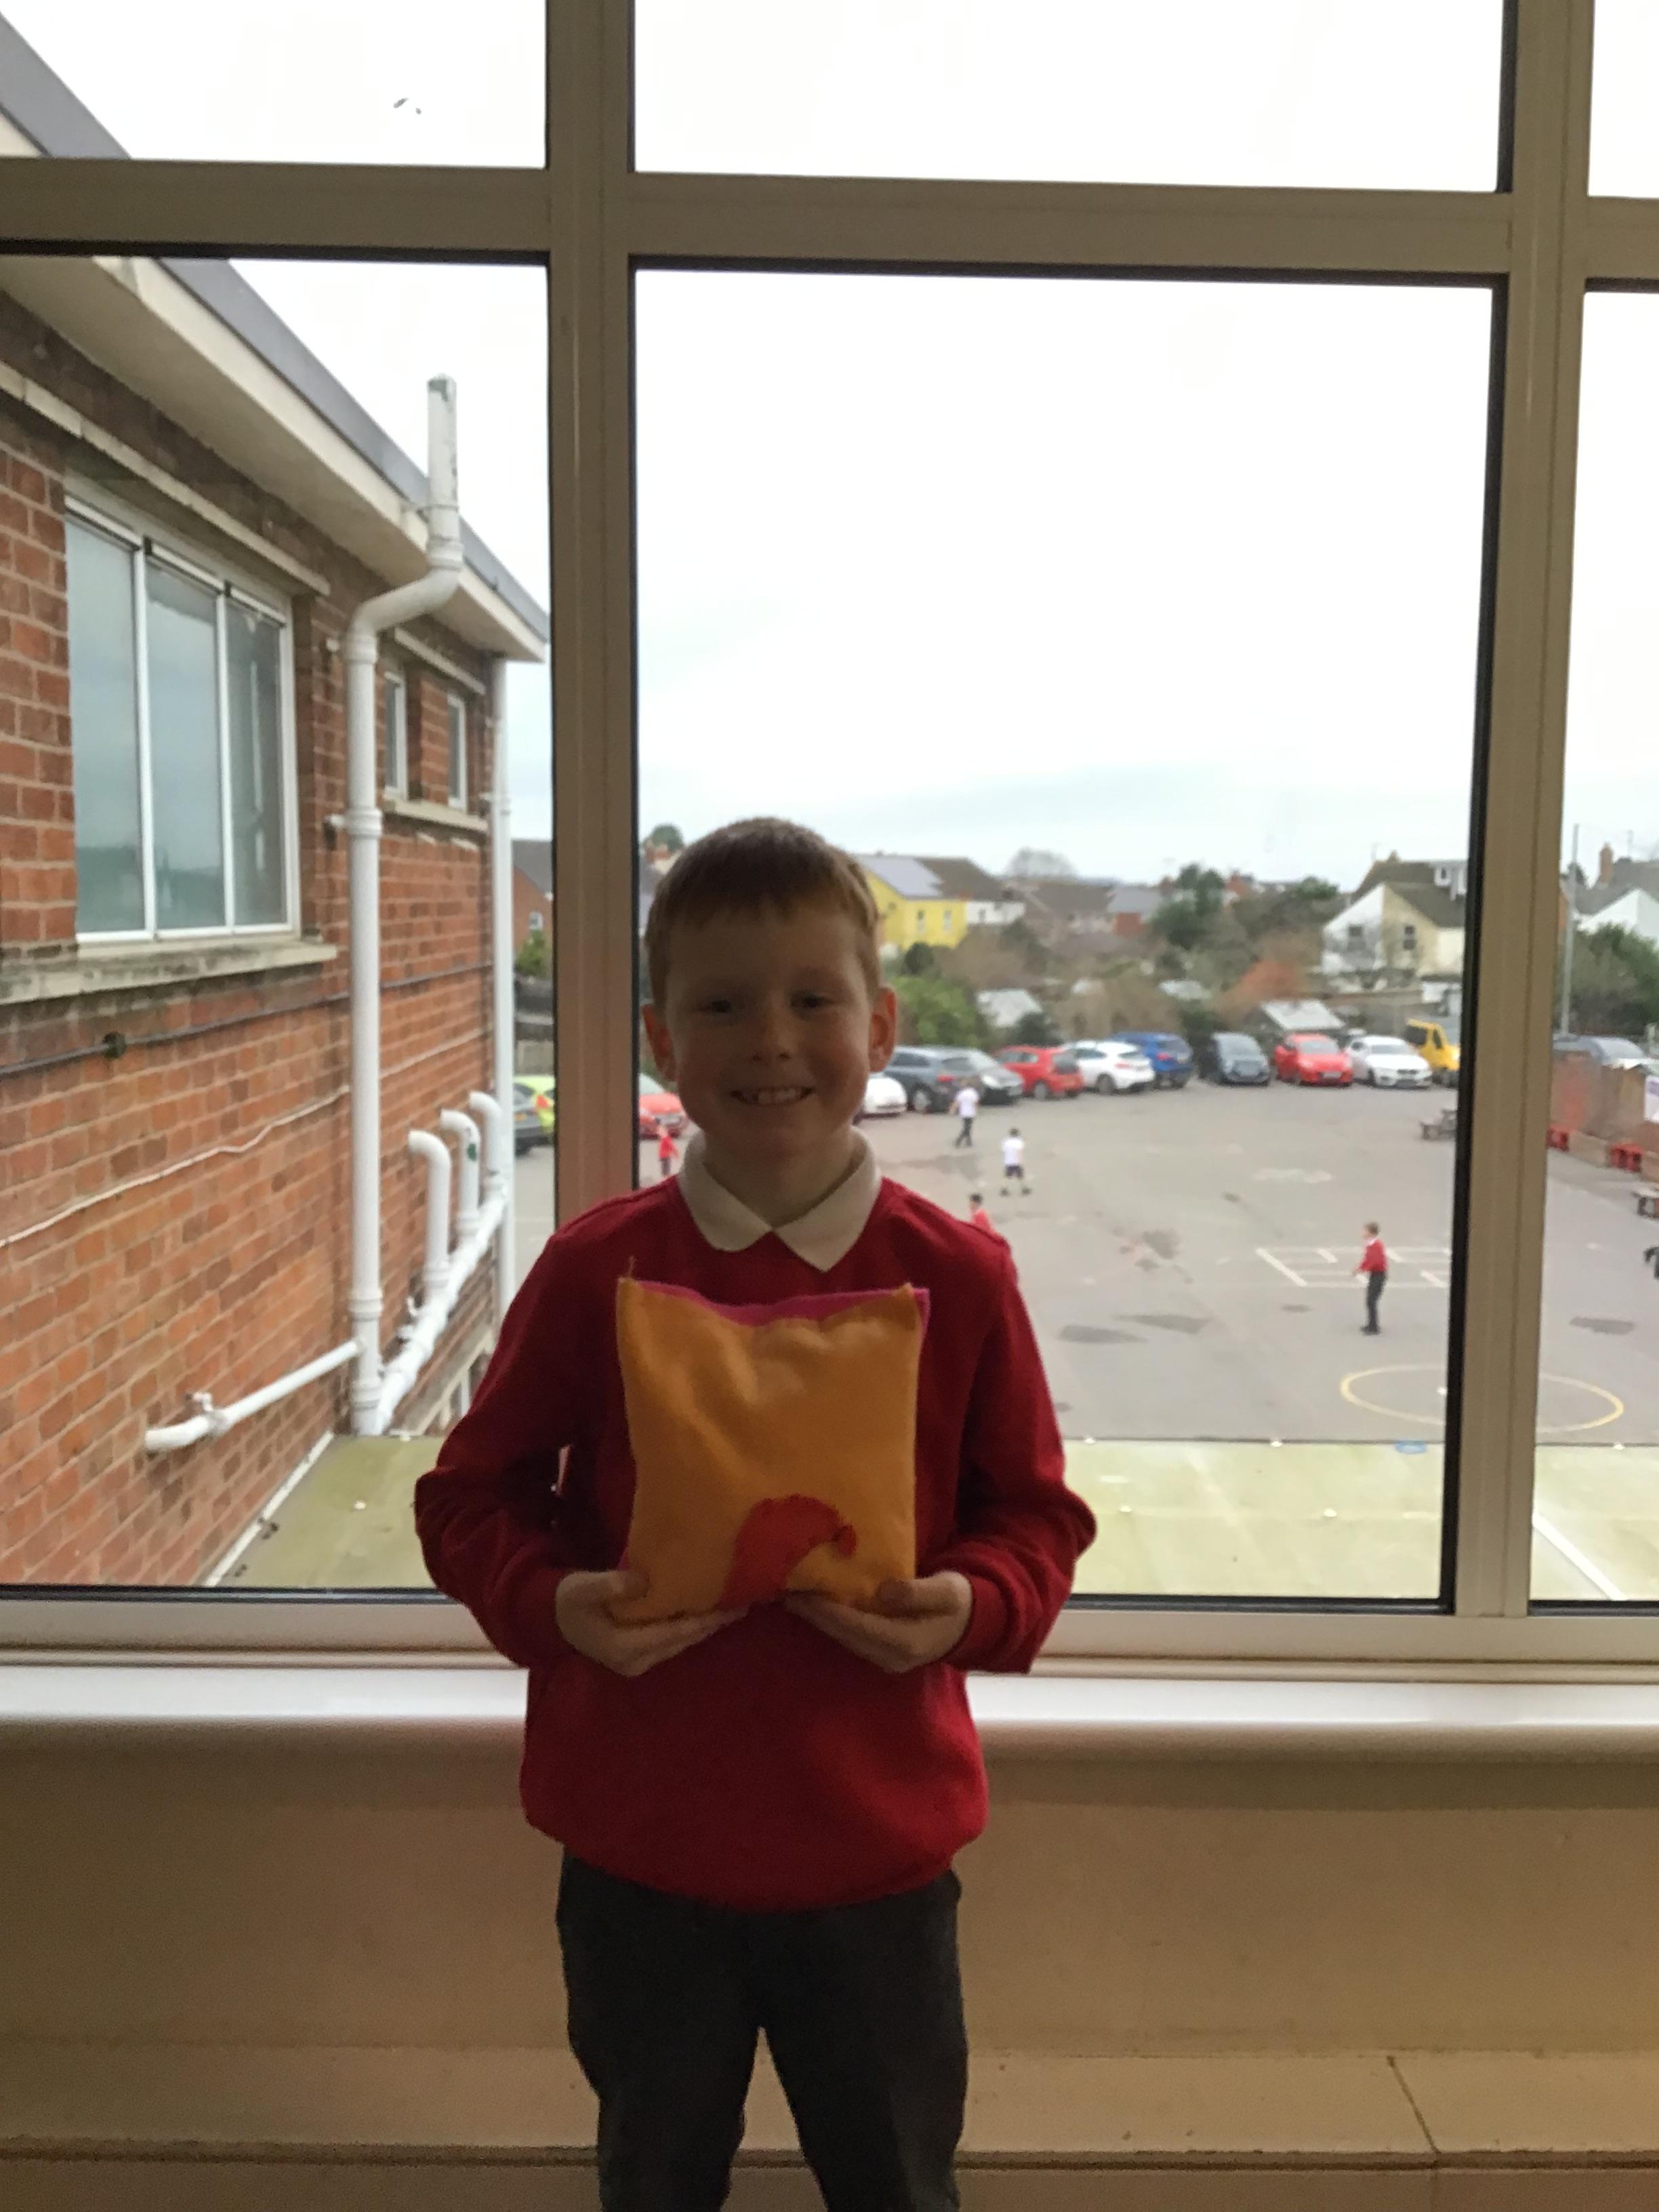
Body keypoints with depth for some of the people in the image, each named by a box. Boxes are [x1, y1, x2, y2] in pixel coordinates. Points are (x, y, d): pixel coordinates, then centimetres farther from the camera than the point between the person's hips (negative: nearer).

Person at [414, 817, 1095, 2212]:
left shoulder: (958, 1277, -10)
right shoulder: (594, 1271, -10)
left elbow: (1035, 1512, 0)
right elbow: (473, 1494, 0)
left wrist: (969, 1606, -19)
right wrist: (553, 1600, -19)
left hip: (876, 1842, 0)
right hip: (640, 1842, 1)